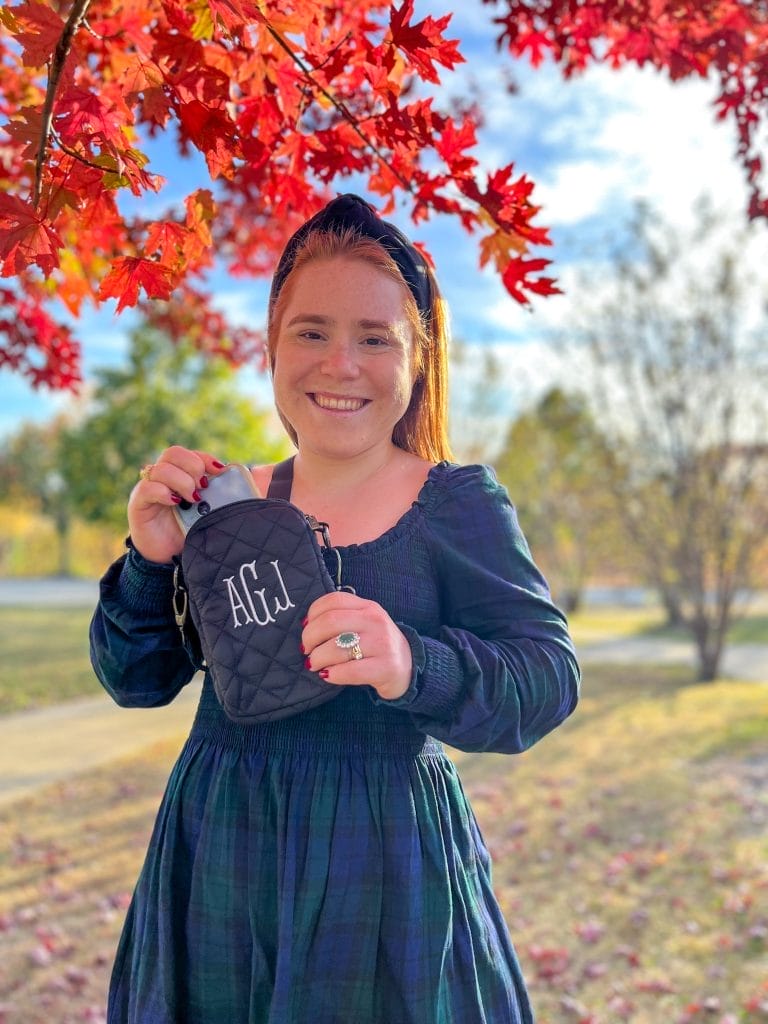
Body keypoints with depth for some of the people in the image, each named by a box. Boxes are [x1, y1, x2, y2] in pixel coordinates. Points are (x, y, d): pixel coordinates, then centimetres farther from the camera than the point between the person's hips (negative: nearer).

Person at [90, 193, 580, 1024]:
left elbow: (550, 678, -14)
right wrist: (152, 560, -14)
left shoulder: (459, 505, -7)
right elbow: (136, 682, 4)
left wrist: (416, 667, -32)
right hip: (219, 863, 3)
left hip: (383, 865, -3)